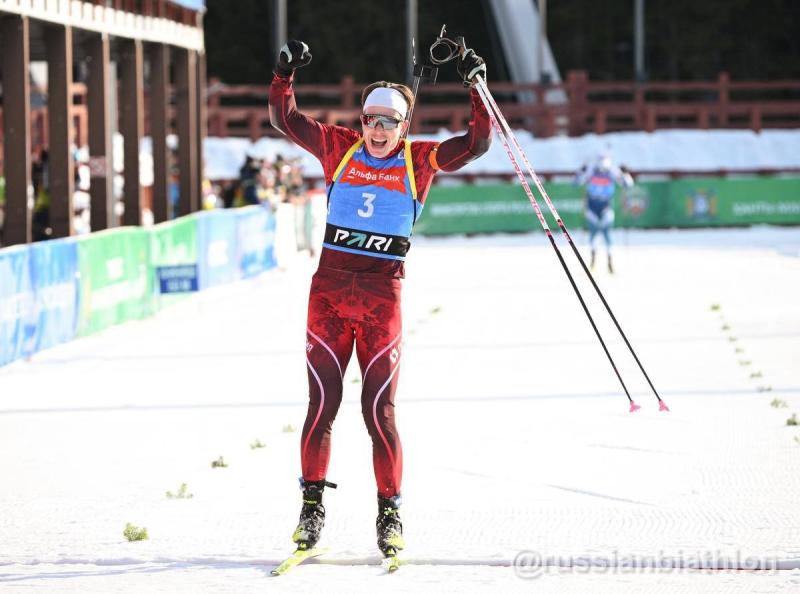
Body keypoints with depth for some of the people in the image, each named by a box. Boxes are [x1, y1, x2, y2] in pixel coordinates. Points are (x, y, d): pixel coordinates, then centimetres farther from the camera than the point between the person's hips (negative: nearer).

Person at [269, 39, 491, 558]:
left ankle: (390, 511, 7)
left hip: (382, 297, -1)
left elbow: (477, 144, 0)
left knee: (379, 410, -3)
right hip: (329, 290, 1)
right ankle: (313, 505, 12)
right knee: (322, 404, 0)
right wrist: (286, 74, -4)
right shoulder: (340, 149, 7)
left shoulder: (420, 161, 5)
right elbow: (287, 120, 9)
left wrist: (477, 89, -7)